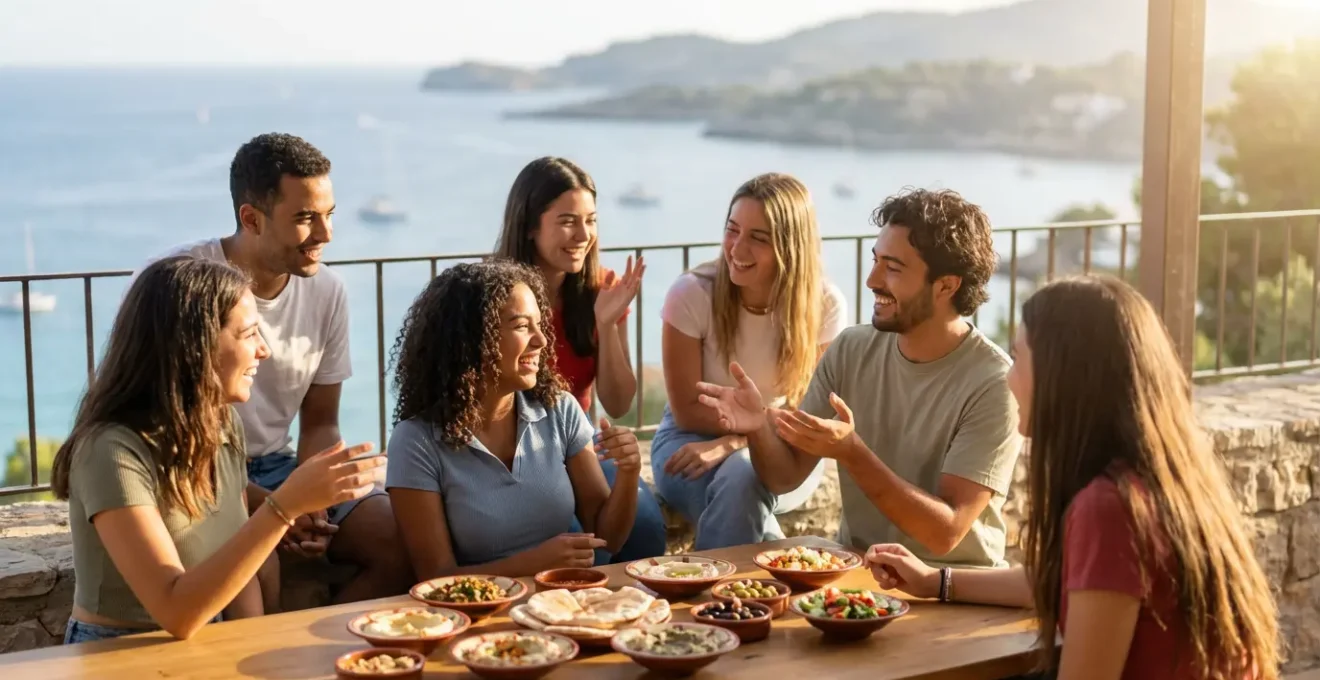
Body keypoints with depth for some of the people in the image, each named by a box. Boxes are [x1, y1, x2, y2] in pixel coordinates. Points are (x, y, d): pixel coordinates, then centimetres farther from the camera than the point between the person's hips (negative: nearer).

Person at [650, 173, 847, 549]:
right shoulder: (691, 293, -18)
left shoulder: (825, 305, -15)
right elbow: (687, 413, -11)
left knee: (744, 476, -35)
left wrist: (732, 442, -26)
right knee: (737, 484, -35)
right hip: (692, 440, -1)